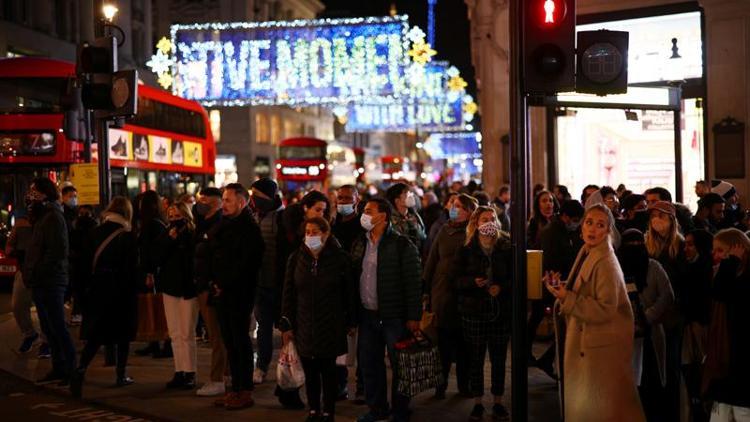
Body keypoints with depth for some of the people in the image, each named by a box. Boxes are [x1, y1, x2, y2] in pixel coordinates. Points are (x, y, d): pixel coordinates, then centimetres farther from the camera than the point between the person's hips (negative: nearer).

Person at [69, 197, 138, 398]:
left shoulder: (96, 232, 1)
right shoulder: (127, 236, -10)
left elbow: (89, 260, 5)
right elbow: (131, 266, -11)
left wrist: (89, 286, 12)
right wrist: (133, 290, -2)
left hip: (98, 288, 3)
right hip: (122, 289, -3)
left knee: (96, 335, 6)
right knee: (123, 334, 11)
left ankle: (81, 369, -14)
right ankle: (121, 375, 14)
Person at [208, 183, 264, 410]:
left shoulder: (249, 227, -11)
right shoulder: (225, 225, 15)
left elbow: (244, 264, -17)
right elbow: (212, 254, 19)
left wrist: (224, 285, -13)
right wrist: (214, 282, 7)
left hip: (239, 293, -8)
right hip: (222, 292, 8)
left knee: (240, 340, -3)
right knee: (230, 342, 11)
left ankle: (245, 392, 4)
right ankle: (235, 389, 18)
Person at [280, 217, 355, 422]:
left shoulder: (339, 258, -6)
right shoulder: (296, 258, 1)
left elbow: (349, 293, -1)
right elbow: (288, 293, 3)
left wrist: (350, 322, 1)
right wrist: (286, 324, 0)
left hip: (330, 326, -2)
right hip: (304, 326, 2)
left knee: (328, 370, 4)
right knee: (310, 370, 8)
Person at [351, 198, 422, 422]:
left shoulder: (402, 244, -10)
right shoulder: (359, 244, 10)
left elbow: (413, 283, -11)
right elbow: (353, 278, 14)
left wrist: (414, 317, -14)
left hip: (394, 317, -6)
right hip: (367, 316, 6)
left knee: (399, 365, 3)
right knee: (369, 364, 13)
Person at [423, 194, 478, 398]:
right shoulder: (445, 230, 8)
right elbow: (432, 259, 9)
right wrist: (425, 288, 5)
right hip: (442, 290, 2)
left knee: (464, 341, 7)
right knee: (443, 339, 5)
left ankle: (464, 383, 20)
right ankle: (441, 383, 15)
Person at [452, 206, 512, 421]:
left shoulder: (507, 247, 2)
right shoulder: (466, 249, 0)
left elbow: (515, 276, 3)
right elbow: (455, 278, -2)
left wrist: (501, 287, -14)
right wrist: (473, 282, -19)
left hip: (501, 310, 1)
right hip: (473, 311, -1)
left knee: (499, 358, 7)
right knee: (476, 357, 5)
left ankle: (498, 402, 19)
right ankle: (477, 403, 17)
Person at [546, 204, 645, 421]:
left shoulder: (606, 263, -21)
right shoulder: (586, 253, 7)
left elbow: (605, 309, -25)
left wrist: (567, 298, -25)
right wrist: (562, 288, 2)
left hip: (602, 345, -9)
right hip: (584, 340, 9)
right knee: (583, 403, 19)